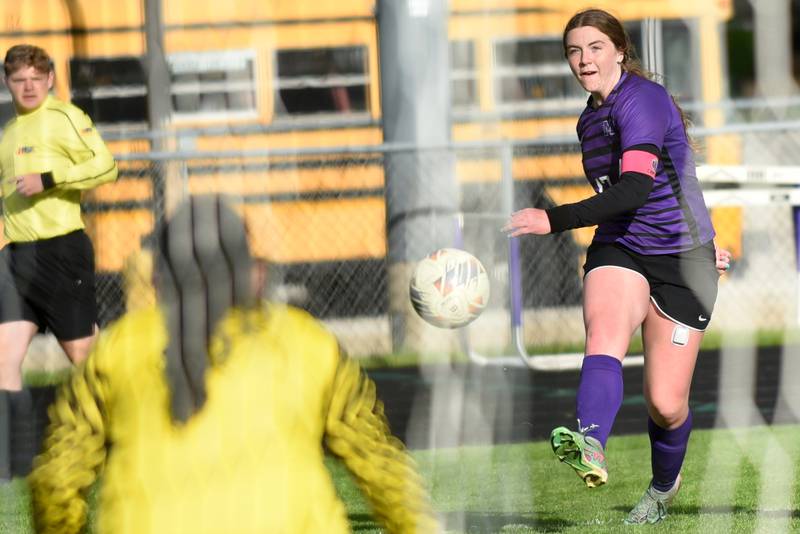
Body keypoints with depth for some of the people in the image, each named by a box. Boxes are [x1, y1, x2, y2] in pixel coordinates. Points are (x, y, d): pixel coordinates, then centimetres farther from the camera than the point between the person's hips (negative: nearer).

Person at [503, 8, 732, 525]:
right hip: (619, 251, 6)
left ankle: (664, 484, 30)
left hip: (680, 259, -6)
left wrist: (554, 221, -38)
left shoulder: (641, 99, -17)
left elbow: (635, 190, -30)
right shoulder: (592, 117, 11)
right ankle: (591, 448, -57)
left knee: (666, 404, -4)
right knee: (604, 335, -29)